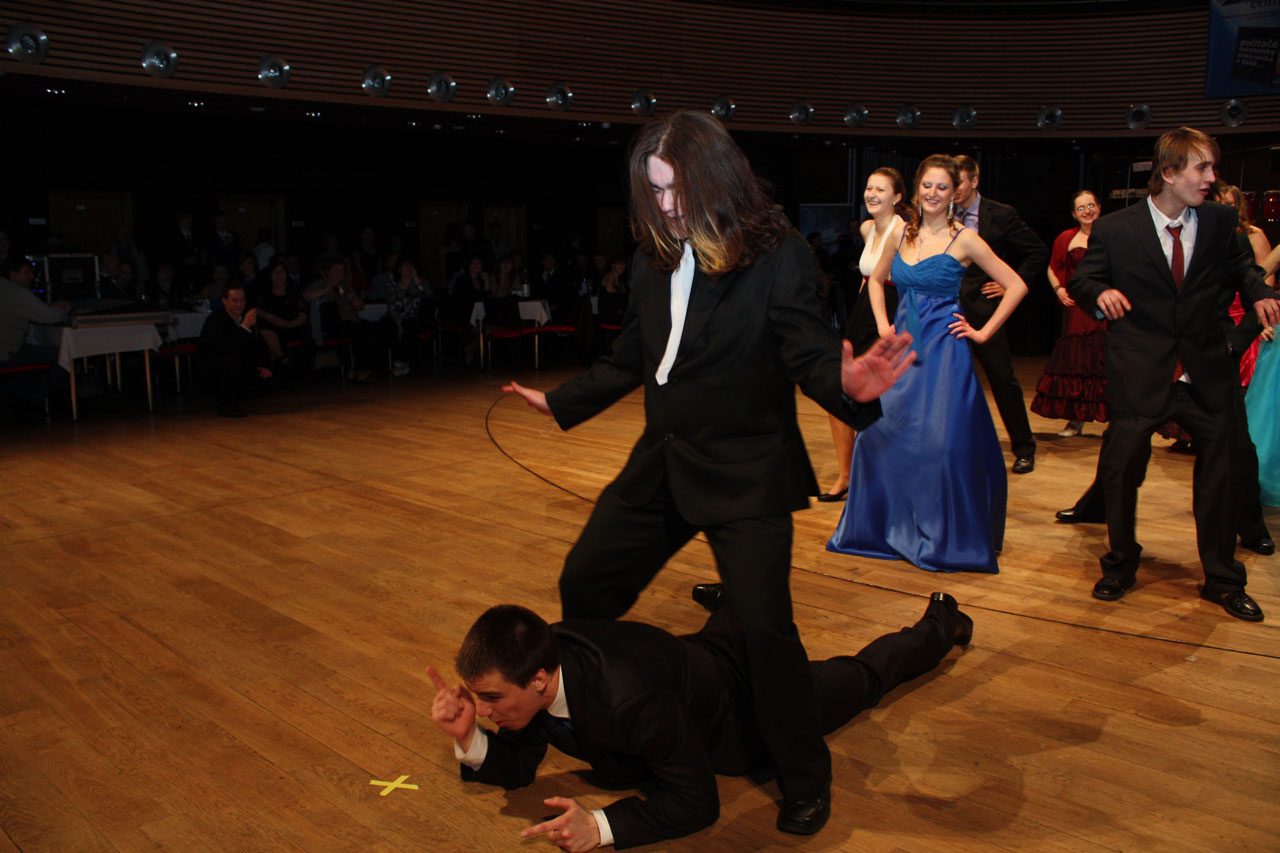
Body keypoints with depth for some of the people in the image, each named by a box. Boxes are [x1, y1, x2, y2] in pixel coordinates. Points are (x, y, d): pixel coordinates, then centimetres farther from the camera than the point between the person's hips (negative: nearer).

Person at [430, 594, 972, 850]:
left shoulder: (633, 701, -49)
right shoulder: (533, 660, -27)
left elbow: (698, 803, -36)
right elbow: (518, 768, -13)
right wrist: (469, 739, -33)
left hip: (752, 707, -5)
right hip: (699, 657, 6)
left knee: (863, 676, 22)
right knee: (730, 623, 41)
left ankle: (940, 626, 48)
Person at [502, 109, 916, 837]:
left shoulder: (778, 254, -13)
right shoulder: (656, 258, 4)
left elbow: (810, 354, -16)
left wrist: (848, 385, -40)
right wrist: (560, 403, 26)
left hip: (746, 472, -6)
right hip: (663, 463, 7)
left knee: (764, 627, -13)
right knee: (585, 587, 12)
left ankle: (806, 782, 14)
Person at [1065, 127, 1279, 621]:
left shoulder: (1220, 221, 4)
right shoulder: (1114, 229, -4)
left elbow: (1240, 265, 18)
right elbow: (1080, 281, 2)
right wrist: (1100, 291, -20)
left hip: (1206, 376, 3)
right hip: (1139, 376, -3)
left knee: (1221, 474, 8)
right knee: (1120, 471, 2)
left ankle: (1222, 580, 27)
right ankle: (1120, 565, 28)